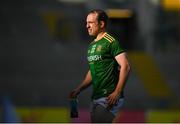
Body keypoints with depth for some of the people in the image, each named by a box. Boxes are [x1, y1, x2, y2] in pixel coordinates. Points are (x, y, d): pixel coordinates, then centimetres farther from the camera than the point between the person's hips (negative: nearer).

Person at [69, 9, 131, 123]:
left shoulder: (111, 42, -8)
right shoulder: (92, 45, 19)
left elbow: (125, 66, -16)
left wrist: (117, 93, -21)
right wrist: (79, 89, 14)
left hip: (109, 98, -9)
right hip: (96, 98, 9)